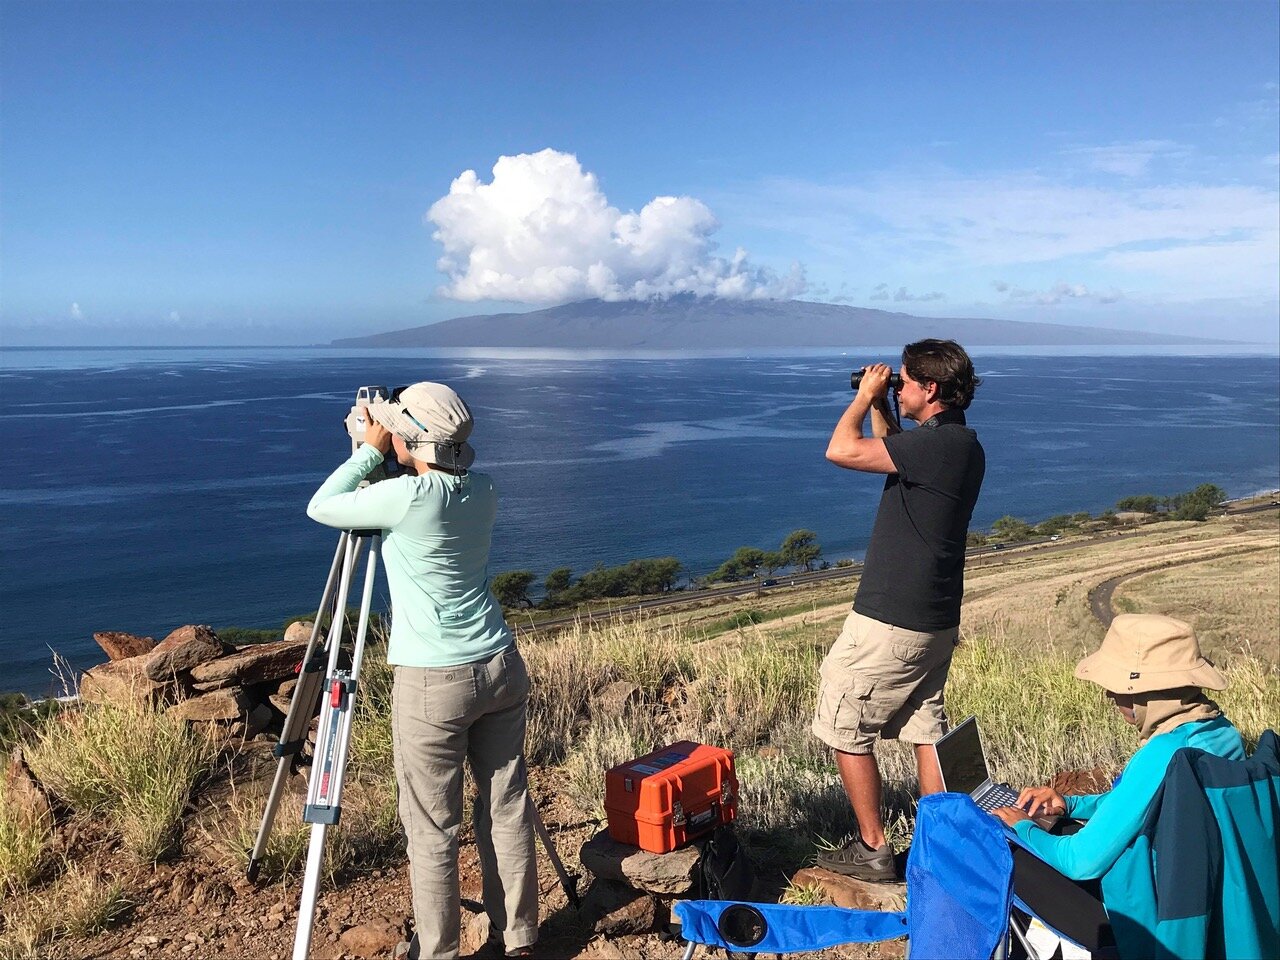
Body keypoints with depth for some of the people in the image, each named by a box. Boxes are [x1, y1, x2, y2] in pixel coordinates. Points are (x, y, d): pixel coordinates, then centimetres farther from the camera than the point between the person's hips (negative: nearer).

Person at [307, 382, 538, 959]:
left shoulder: (409, 496, -18)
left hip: (434, 683, -7)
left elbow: (320, 507, -4)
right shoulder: (482, 491, 2)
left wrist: (371, 450, 2)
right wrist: (381, 452, 15)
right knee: (506, 809, 15)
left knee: (432, 829, 8)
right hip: (500, 670, 7)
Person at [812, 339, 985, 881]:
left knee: (844, 729, 4)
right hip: (934, 621, 10)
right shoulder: (961, 444, 10)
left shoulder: (939, 442, -21)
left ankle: (872, 850, 13)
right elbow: (895, 453, 27)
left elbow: (841, 451, -24)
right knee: (926, 729, 16)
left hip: (890, 622, -10)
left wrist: (865, 396, -8)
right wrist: (878, 406, 16)